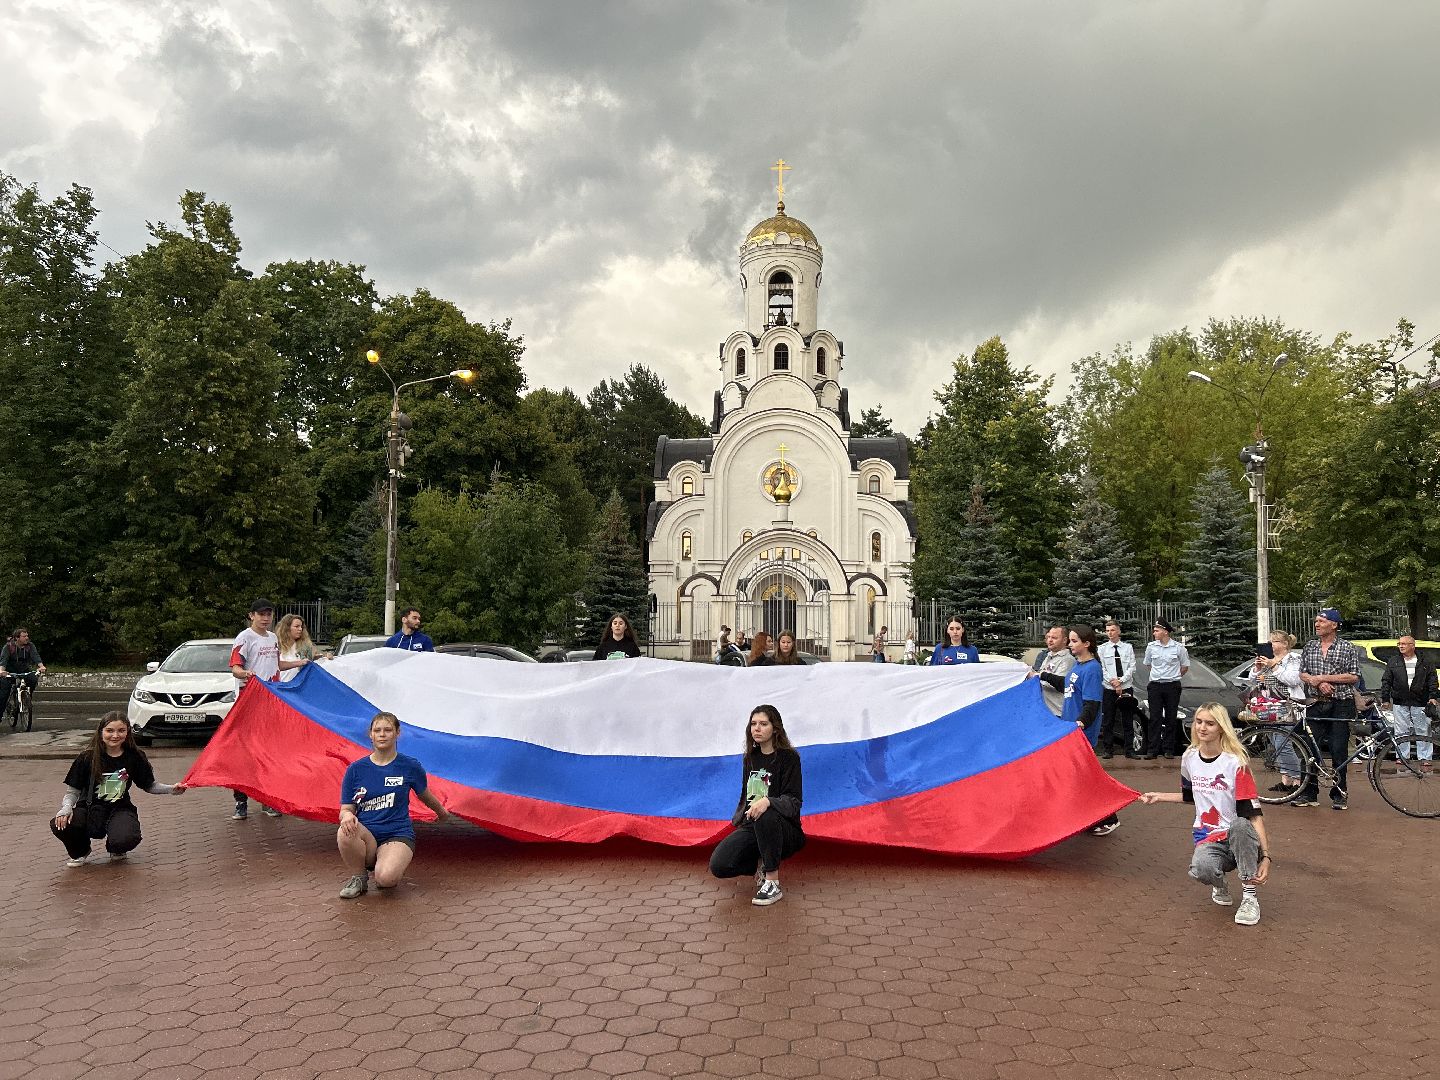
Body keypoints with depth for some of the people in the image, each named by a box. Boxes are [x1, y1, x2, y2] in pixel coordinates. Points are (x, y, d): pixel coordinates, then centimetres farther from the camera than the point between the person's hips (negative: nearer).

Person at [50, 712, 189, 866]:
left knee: (127, 839, -33)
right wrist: (66, 807, -21)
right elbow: (72, 791, 1)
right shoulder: (88, 758, -5)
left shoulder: (135, 757, -1)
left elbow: (149, 785, 9)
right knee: (59, 825, -30)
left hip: (119, 809, -1)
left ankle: (117, 850, 12)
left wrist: (171, 789, -9)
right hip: (90, 808, 1)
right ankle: (80, 853, 8)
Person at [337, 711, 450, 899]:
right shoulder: (356, 769, 3)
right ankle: (358, 877, -6)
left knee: (386, 877, -32)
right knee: (346, 832, -34)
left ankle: (396, 864, 7)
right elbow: (345, 808, 3)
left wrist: (441, 812, 37)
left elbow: (425, 795, 20)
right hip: (366, 835, 2)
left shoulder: (410, 766, 0)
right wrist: (347, 815, -22)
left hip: (398, 835, -2)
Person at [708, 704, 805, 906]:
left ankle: (773, 884, -26)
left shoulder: (789, 758, -7)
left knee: (765, 816, -41)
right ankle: (762, 866, 9)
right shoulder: (750, 758, 11)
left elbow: (793, 801, -15)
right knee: (718, 865, -21)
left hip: (785, 831, -5)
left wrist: (767, 801, -34)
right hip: (751, 827, 5)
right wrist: (737, 821, 13)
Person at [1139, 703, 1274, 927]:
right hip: (1208, 840, 3)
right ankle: (1219, 885, 7)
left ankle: (1250, 896, -21)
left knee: (1240, 824, -41)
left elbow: (1254, 813, -16)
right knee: (1201, 869, -34)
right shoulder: (1189, 758, 6)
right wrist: (1159, 797, 22)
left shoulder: (1236, 763, -11)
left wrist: (1266, 856, -24)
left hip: (1240, 840, -3)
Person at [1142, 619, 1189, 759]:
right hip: (1155, 685, 1)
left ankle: (1168, 750, 9)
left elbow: (1185, 666, 10)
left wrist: (1174, 676, 11)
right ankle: (1152, 750, -2)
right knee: (1154, 718, -3)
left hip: (1172, 686, -1)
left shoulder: (1178, 648, -3)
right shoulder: (1151, 647, 2)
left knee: (1171, 718, 3)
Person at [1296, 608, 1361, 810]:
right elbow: (1303, 674, 10)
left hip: (1341, 704, -3)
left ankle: (1339, 795, 10)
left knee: (1338, 751, -1)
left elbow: (1354, 677, -8)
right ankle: (1309, 794, 9)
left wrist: (1323, 677, -13)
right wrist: (1318, 683, -10)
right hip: (1317, 703, 4)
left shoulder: (1347, 648, -1)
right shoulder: (1310, 646, 11)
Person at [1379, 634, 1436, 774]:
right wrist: (1385, 698, 1)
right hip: (1400, 704, 1)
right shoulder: (1393, 662, 9)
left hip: (1420, 704, -1)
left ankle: (1424, 759, 6)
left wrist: (1433, 697, -6)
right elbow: (1386, 681, 8)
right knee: (1401, 733, 2)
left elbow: (1432, 681, 6)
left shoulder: (1425, 663, 7)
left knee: (1423, 732, 1)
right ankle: (1402, 759, 8)